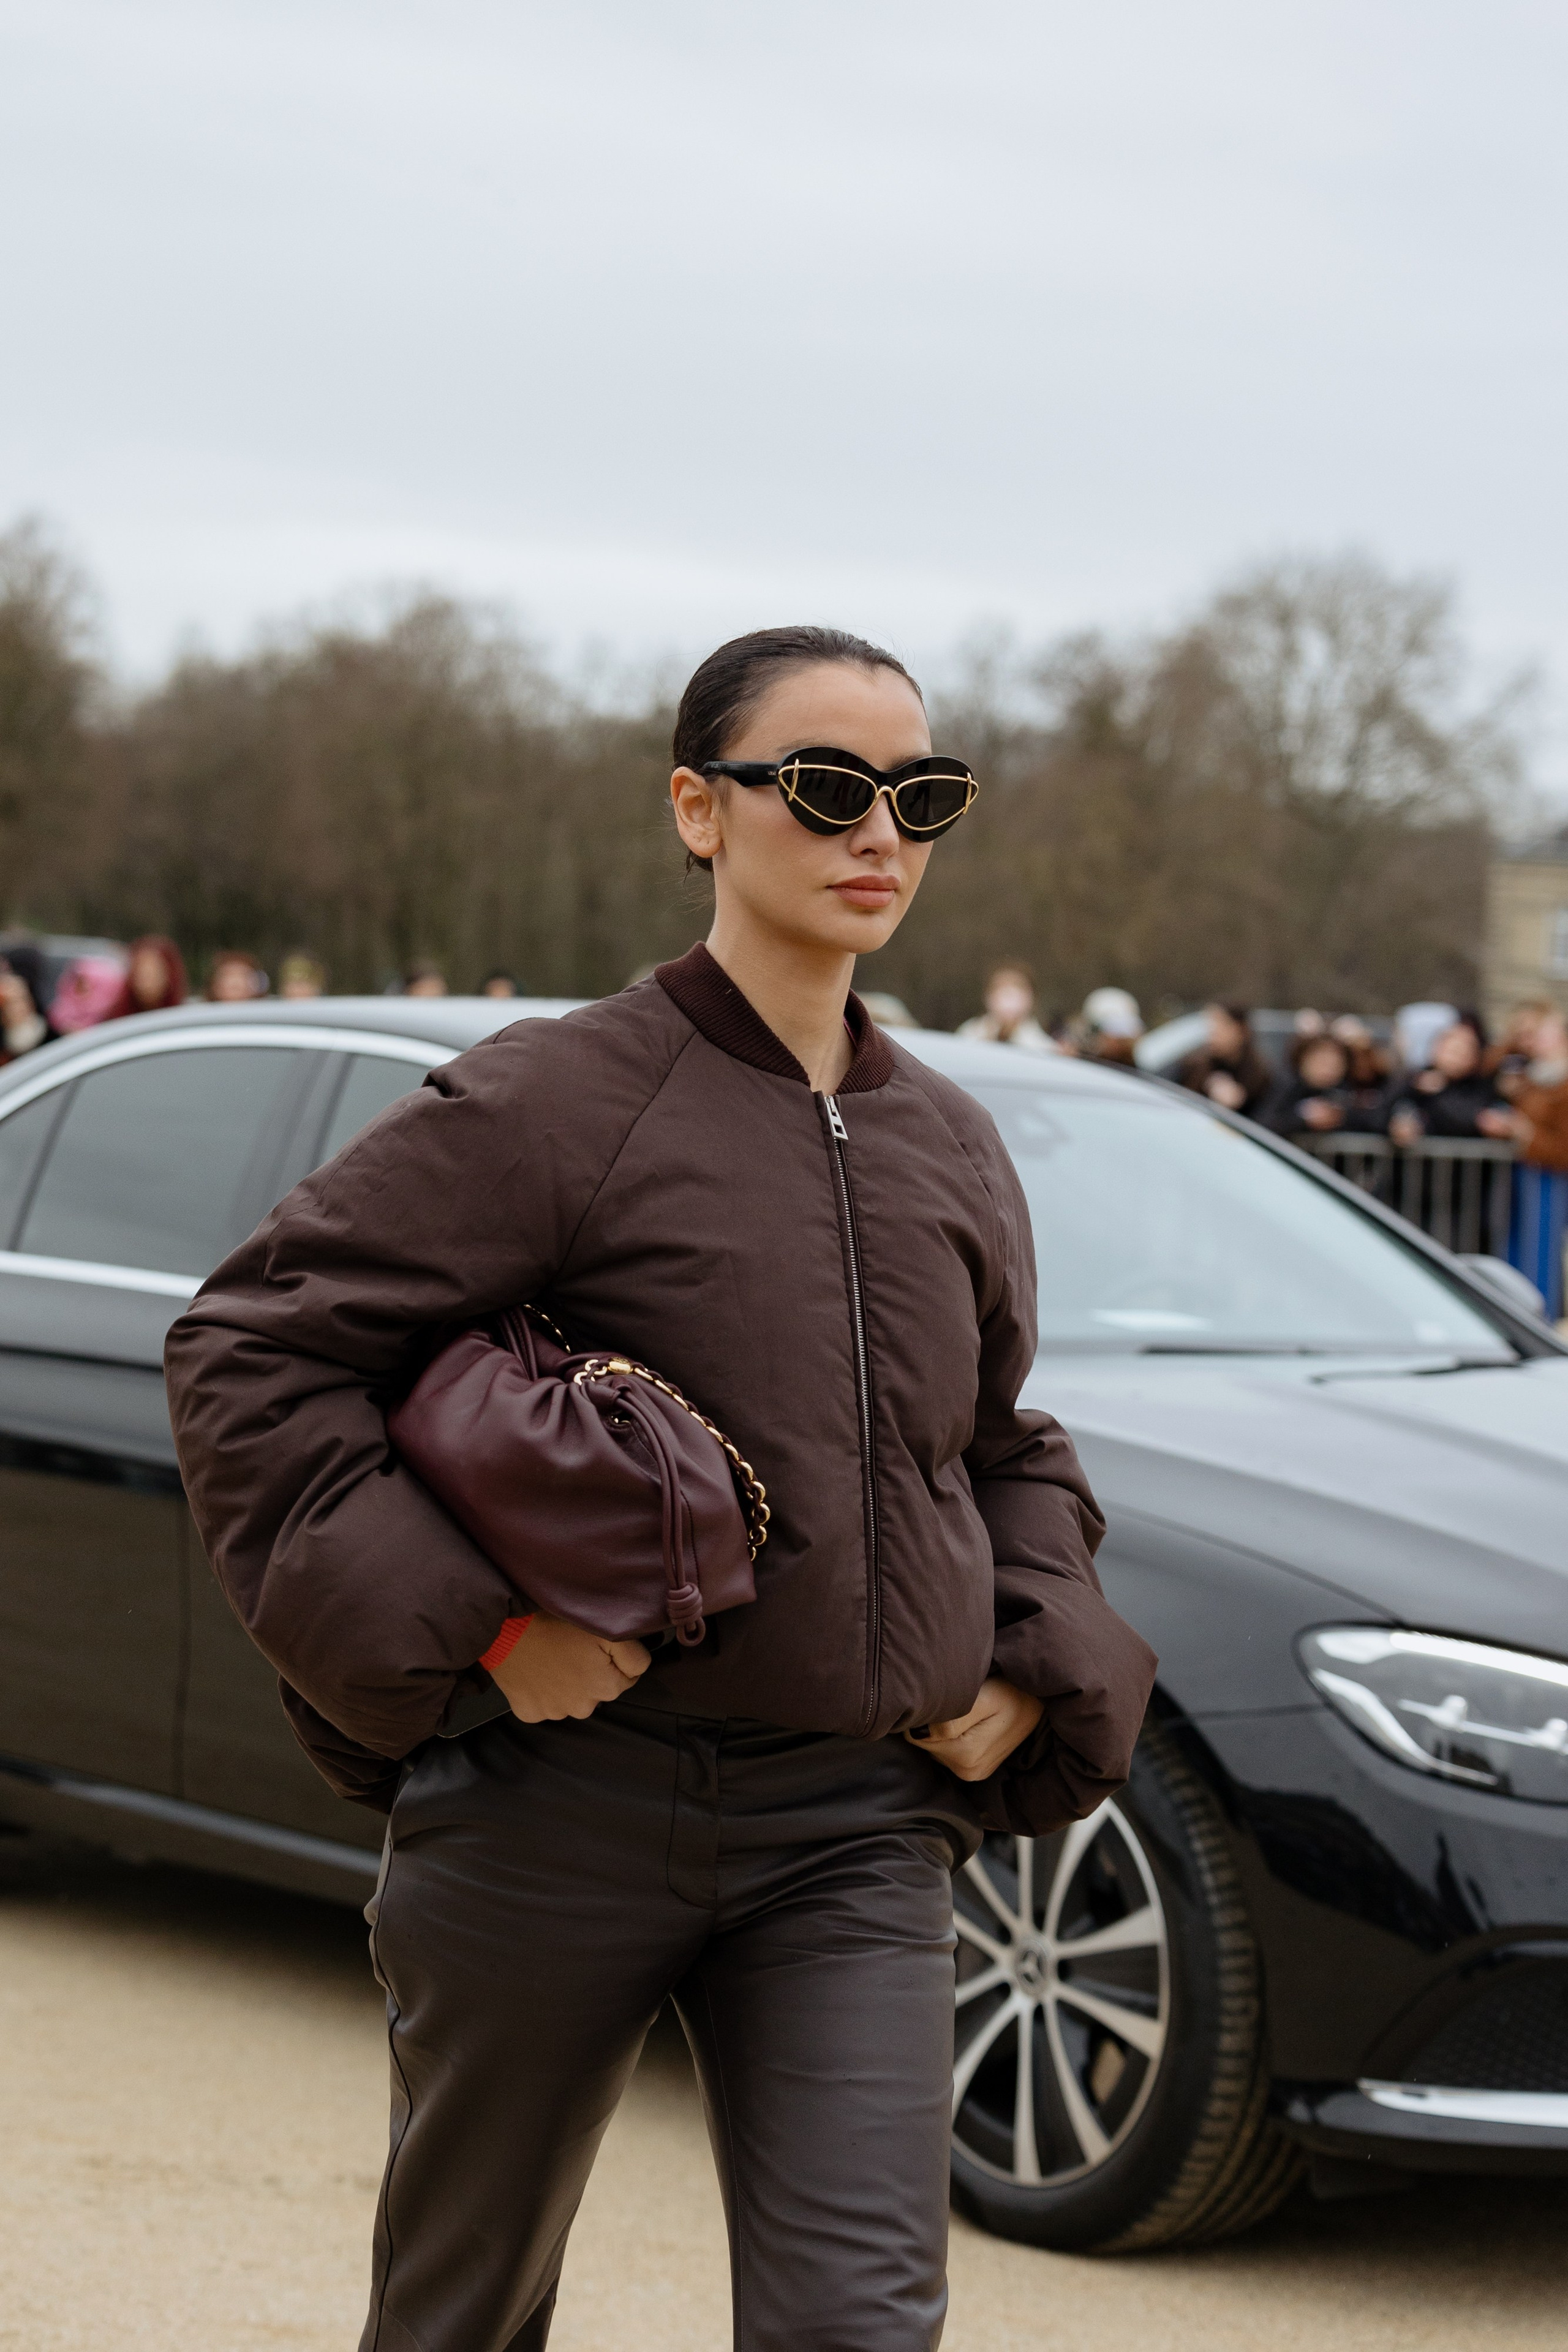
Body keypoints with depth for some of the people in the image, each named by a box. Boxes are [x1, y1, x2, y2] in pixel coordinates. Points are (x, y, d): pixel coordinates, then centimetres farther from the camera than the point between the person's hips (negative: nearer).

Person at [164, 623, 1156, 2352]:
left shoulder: (952, 1148, 9)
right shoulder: (557, 1101, -9)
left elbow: (1008, 1449, 24)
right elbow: (244, 1351, -10)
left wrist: (1037, 1673, 6)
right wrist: (471, 1623, -17)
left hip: (856, 1833, 4)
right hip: (559, 1802, -3)